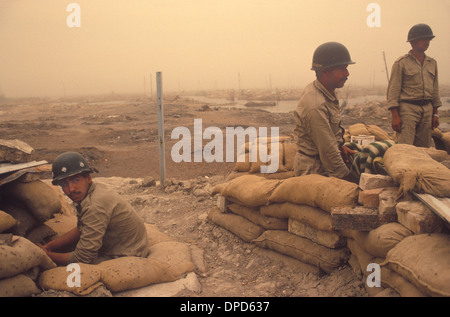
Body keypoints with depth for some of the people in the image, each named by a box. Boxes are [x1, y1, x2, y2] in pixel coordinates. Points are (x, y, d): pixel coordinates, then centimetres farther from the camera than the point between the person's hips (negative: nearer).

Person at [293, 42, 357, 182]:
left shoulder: (328, 92, 4)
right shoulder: (315, 106, -28)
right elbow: (328, 152, -24)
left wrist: (340, 146, 9)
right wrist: (348, 179, -16)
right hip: (314, 169, -10)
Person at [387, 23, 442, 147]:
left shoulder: (432, 63, 16)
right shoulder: (401, 63, -2)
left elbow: (435, 90, 21)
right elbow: (393, 90, -6)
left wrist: (435, 114, 15)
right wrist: (395, 116, -14)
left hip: (427, 109, 6)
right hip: (408, 109, -6)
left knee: (424, 149, 6)